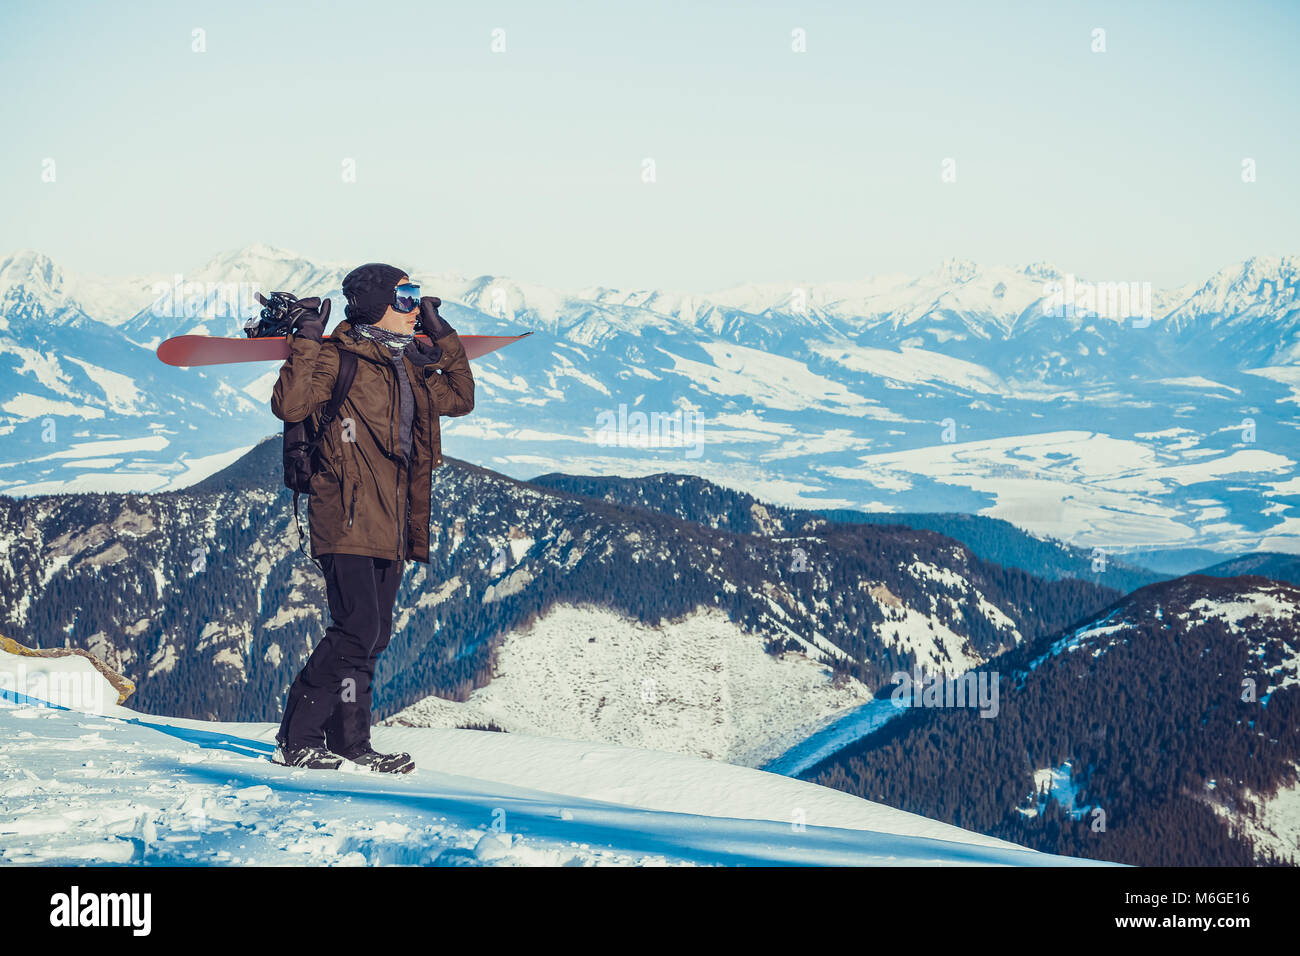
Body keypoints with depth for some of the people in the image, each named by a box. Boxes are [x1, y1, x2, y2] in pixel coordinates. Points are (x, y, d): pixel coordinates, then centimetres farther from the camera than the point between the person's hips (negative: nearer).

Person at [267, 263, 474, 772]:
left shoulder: (407, 367, 19)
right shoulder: (340, 357, -5)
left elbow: (460, 399, 31)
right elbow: (289, 405, -19)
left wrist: (442, 335, 23)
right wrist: (307, 341, -21)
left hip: (390, 522, 8)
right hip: (348, 517, -8)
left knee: (372, 636, 8)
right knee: (357, 630, -15)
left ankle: (350, 744, 16)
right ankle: (296, 739, -6)